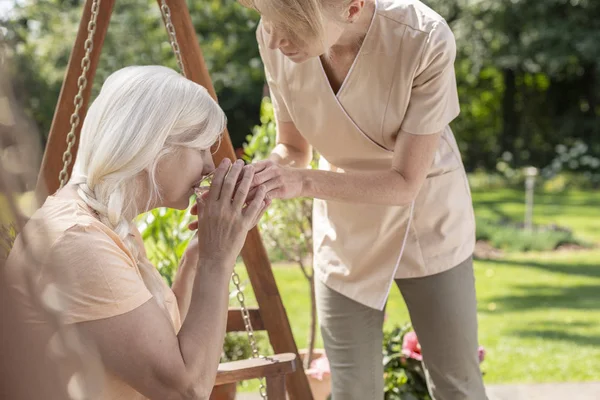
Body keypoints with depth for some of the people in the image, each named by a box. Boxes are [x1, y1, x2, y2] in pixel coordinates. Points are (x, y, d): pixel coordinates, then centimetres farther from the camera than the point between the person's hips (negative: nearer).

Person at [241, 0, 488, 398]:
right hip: (346, 238, 3)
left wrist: (304, 181, -37)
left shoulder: (425, 41, -31)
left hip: (428, 229, -2)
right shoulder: (275, 41, -20)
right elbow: (294, 149, -5)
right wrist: (254, 182, -26)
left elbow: (405, 183, -25)